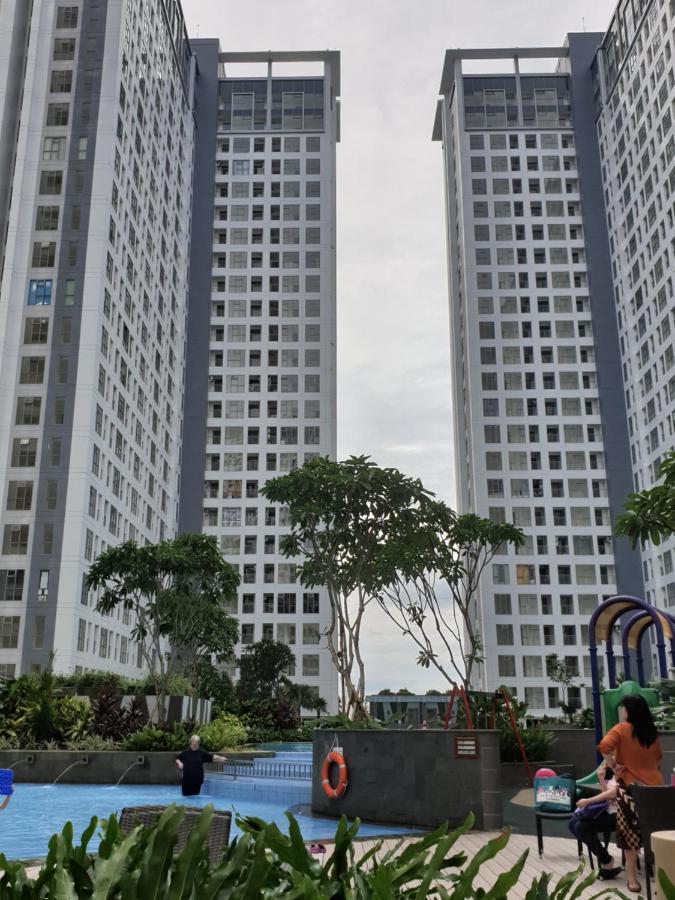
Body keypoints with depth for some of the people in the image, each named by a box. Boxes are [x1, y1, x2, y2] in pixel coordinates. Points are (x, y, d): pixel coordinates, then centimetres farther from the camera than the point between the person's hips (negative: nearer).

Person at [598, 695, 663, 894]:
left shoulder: (622, 728, -8)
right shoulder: (652, 731, 10)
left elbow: (604, 746, -24)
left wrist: (613, 765, -11)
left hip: (630, 786, -5)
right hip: (655, 785, 5)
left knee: (630, 831, 3)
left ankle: (632, 877, 6)